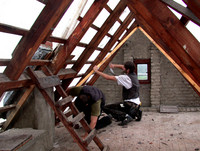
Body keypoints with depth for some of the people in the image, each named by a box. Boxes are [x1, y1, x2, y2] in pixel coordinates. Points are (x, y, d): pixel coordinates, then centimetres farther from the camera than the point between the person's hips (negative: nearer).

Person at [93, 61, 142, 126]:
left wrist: (96, 71, -7)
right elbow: (123, 67, 26)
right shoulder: (133, 74, 8)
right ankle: (136, 113, 16)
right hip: (136, 104, 9)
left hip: (131, 105, -9)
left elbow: (109, 77, -16)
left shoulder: (126, 78, -16)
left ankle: (125, 116, -21)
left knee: (106, 108, -10)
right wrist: (115, 65, 10)